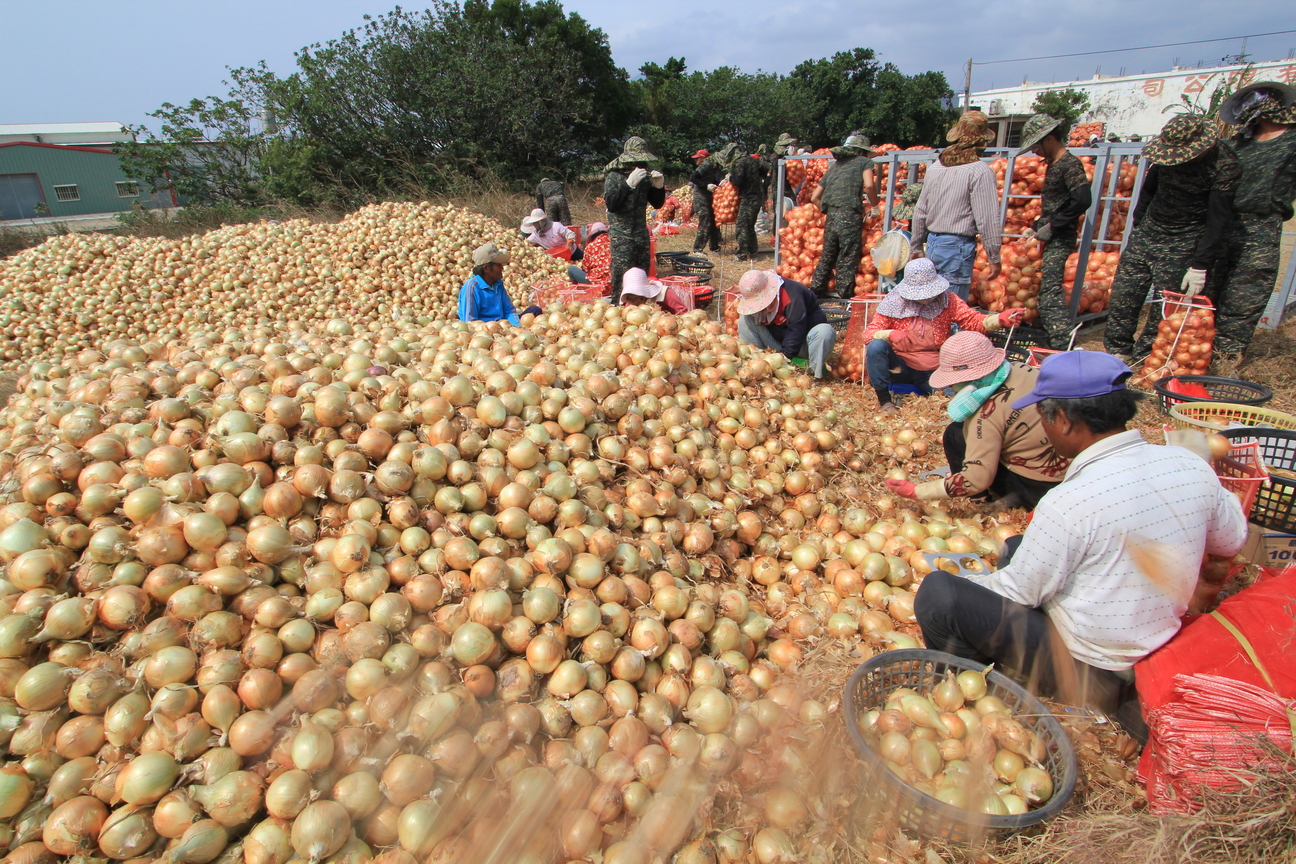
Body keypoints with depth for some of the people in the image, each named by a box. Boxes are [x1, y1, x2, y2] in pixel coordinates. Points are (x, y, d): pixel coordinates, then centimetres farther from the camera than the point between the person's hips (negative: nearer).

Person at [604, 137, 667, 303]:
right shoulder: (614, 176, -4)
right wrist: (629, 184, -25)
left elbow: (657, 203, 15)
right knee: (622, 277, -8)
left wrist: (659, 187, -4)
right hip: (621, 236, -5)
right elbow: (611, 204, -18)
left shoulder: (644, 177, 9)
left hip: (642, 234, 5)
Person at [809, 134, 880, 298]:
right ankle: (846, 296, 2)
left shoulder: (834, 165, 26)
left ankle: (815, 290, 21)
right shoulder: (864, 162, 10)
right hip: (850, 215, -5)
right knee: (848, 259, -1)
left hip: (831, 216, 5)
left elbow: (814, 197, 22)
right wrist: (874, 206, 3)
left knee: (827, 256, 16)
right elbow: (869, 185, -11)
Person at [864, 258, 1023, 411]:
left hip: (931, 371, 2)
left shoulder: (947, 300, -1)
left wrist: (1000, 319, -29)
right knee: (876, 346, -31)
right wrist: (890, 334, -34)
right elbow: (869, 334, -13)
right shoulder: (893, 302, -8)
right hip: (899, 367, -1)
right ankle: (884, 400, -17)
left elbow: (974, 320, -9)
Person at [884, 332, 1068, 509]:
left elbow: (976, 480, -27)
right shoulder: (1020, 369, -6)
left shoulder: (989, 412, -27)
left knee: (956, 434, -7)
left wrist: (916, 492, -21)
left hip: (1039, 488, -8)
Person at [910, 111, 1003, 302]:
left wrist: (917, 247, 26)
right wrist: (994, 258, -4)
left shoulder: (935, 167, 10)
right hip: (958, 247, -7)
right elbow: (988, 220, -12)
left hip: (932, 243, 7)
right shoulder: (980, 171, -9)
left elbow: (920, 212, 15)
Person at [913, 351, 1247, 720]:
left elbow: (1018, 592, -18)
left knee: (938, 592, -15)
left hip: (1086, 670, -8)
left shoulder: (1071, 502, -29)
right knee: (1015, 548, 21)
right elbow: (1232, 541, 11)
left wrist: (963, 583, 0)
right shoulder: (1190, 465, -8)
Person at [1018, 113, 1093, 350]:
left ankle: (1064, 347, -18)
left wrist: (1051, 226, -20)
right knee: (1047, 289, 15)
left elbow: (1083, 200, -25)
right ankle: (1050, 339, 24)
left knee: (1050, 290, -16)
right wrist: (1035, 227, 15)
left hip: (1061, 238, -10)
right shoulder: (1053, 164, 16)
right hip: (1053, 239, 10)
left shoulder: (1070, 164, -13)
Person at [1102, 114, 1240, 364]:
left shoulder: (1224, 167, -18)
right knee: (1123, 292, 3)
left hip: (1183, 243, -5)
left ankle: (1145, 358, 7)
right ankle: (1117, 350, 15)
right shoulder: (1171, 149, -2)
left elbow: (1217, 221, -19)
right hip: (1147, 232, 5)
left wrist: (1200, 266, -21)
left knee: (1164, 306, -4)